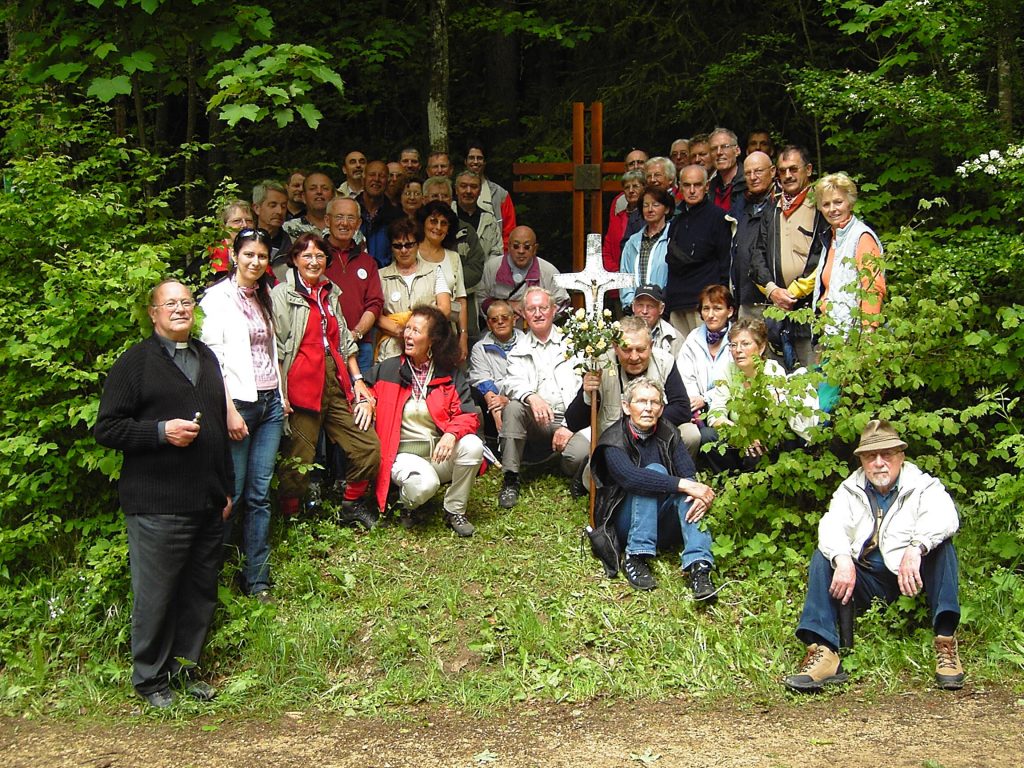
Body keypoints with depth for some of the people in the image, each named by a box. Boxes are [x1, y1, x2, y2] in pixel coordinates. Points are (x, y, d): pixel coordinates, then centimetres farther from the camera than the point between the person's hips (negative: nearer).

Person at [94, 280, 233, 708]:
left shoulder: (206, 358, 18)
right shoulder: (134, 362, -3)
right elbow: (106, 429, -7)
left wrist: (226, 488, 21)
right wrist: (161, 432, -19)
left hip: (207, 503, 6)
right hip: (157, 507, -6)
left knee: (201, 591, 10)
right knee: (155, 594, 0)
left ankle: (185, 667, 25)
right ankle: (149, 678, 16)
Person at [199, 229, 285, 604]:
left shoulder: (265, 296, 15)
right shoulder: (218, 298, -6)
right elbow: (212, 359, -12)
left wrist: (281, 396, 14)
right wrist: (229, 411, -17)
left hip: (270, 404, 6)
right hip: (238, 404, -6)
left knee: (259, 495, 7)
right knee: (231, 495, -4)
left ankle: (257, 579, 12)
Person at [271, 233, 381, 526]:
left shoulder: (329, 293, 19)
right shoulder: (282, 294, -1)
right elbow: (276, 348, -7)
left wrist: (357, 379, 13)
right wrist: (280, 394, -13)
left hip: (336, 382, 6)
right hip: (303, 386, -6)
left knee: (369, 447, 2)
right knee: (299, 459, -5)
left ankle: (352, 504, 21)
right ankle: (289, 517, 12)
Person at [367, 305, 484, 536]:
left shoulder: (450, 375, 6)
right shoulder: (387, 370, 5)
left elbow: (468, 415, -2)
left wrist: (451, 433, -23)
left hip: (441, 452, 3)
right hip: (404, 454, -3)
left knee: (473, 446, -29)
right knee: (424, 485, -36)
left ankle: (455, 511, -6)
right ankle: (405, 501, 4)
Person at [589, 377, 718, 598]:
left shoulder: (668, 435, 4)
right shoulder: (613, 441, -11)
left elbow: (689, 474, -9)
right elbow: (629, 477, -31)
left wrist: (700, 492, -34)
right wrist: (683, 485, -38)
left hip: (663, 525, 4)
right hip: (626, 523, -4)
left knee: (692, 493, -24)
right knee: (654, 470, -26)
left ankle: (698, 565, -39)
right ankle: (635, 557, -30)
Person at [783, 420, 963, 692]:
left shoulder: (922, 485, -2)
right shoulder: (849, 490, 7)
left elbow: (944, 516, -25)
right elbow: (831, 526, -12)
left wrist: (915, 547, -44)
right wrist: (843, 560, -34)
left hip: (911, 578, -3)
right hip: (866, 582, 3)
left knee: (940, 544, -27)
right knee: (823, 556, -18)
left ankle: (946, 642, -32)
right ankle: (823, 652, -32)